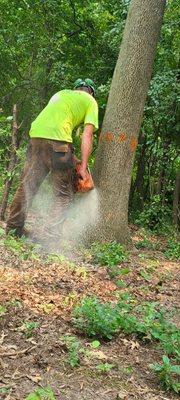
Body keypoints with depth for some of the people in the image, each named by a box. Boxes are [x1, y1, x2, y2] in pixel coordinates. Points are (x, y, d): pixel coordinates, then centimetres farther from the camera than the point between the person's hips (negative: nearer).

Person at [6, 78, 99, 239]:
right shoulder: (90, 101, 18)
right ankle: (53, 234, -1)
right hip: (58, 140, -5)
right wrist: (83, 167, 4)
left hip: (36, 135, 5)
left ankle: (13, 228, 17)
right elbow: (87, 134, 5)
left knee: (27, 186, 14)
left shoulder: (61, 93, 33)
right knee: (64, 194, 5)